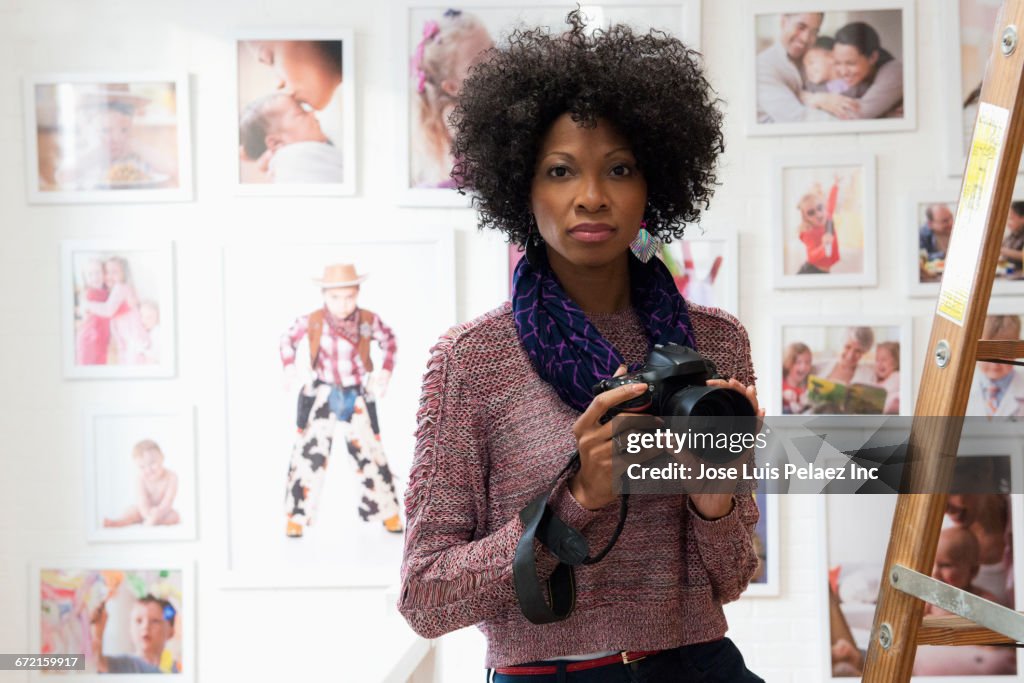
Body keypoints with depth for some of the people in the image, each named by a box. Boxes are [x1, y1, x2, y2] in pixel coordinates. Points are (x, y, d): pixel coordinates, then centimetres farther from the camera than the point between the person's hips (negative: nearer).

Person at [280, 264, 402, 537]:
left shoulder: (368, 320, -11)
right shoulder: (312, 322, -12)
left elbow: (388, 340, 8)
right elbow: (288, 339, 6)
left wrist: (386, 372, 0)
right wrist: (289, 367, -5)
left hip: (357, 396, 1)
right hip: (322, 395, -1)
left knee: (369, 453, 5)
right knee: (310, 452, -6)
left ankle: (388, 512, 19)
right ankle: (296, 516, 3)